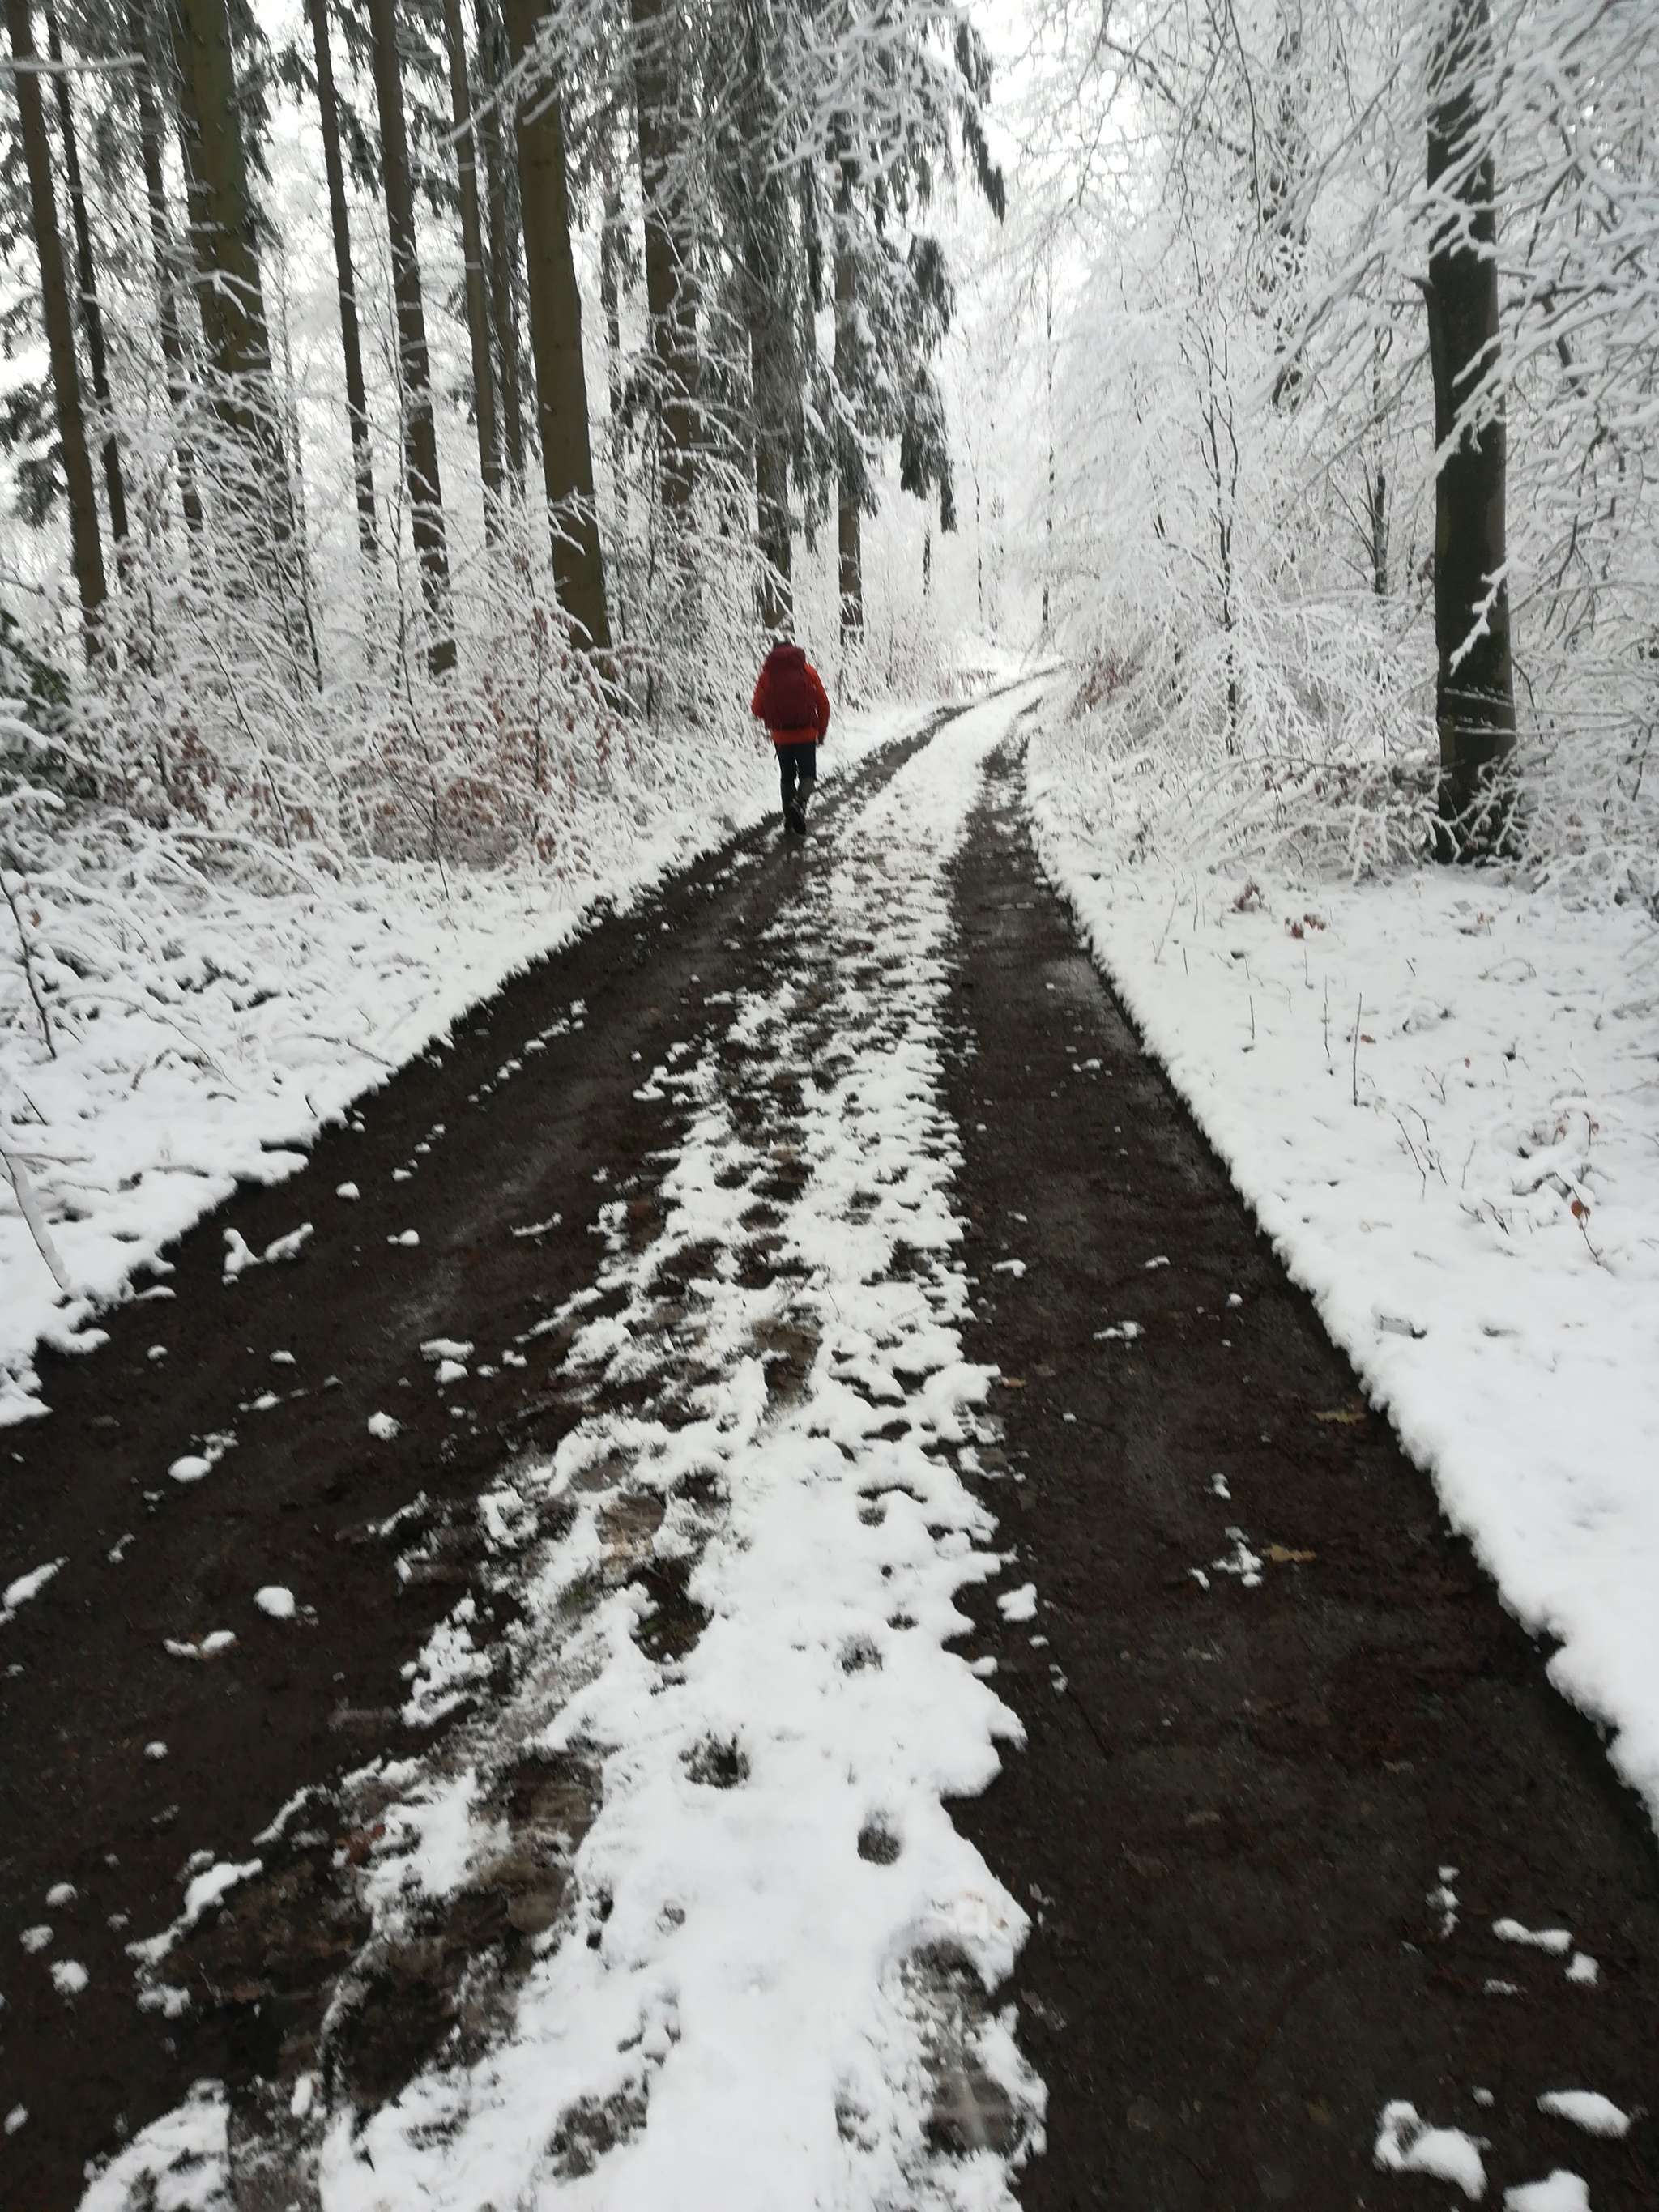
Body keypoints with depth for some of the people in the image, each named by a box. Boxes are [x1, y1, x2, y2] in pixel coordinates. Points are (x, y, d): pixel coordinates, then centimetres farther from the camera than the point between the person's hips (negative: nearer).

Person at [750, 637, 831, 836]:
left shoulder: (768, 673, 0)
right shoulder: (807, 671, 0)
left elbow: (757, 709, -1)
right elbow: (823, 704, 0)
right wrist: (822, 732, 12)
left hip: (780, 736, 1)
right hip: (806, 734, -1)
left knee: (787, 777, 16)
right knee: (807, 775, 8)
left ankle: (790, 820, 14)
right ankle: (799, 802, -22)